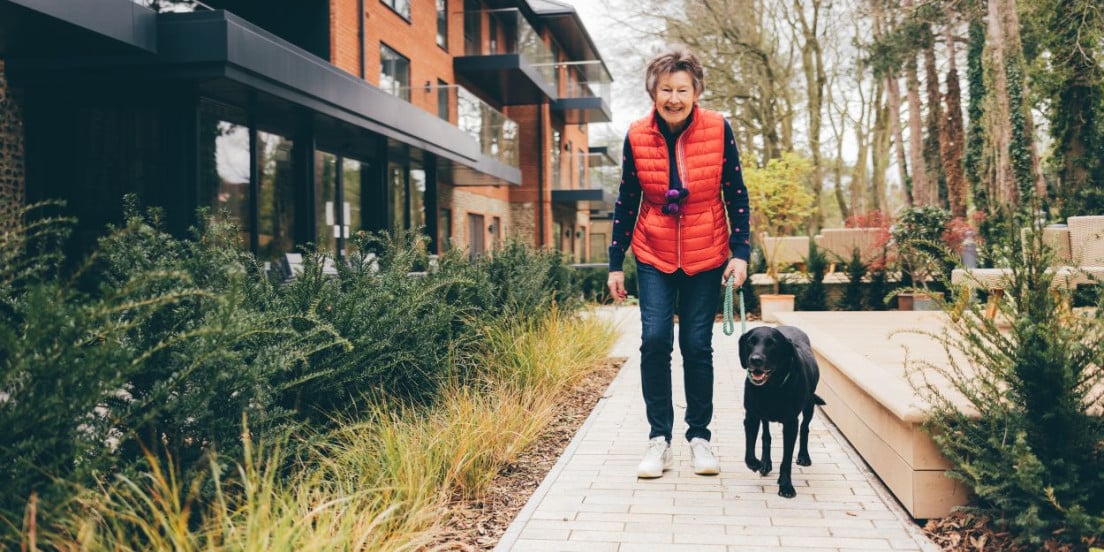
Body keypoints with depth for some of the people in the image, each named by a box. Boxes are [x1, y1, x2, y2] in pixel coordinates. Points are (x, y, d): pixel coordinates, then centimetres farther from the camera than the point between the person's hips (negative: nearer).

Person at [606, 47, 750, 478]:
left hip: (706, 257, 0)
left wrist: (741, 252, -6)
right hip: (654, 256, 1)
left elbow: (736, 193, -1)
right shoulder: (637, 136, -6)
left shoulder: (718, 129, -8)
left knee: (697, 345, 2)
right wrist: (615, 263, 3)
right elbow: (626, 201, 2)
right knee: (655, 339, -10)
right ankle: (659, 438, 3)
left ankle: (700, 436, 17)